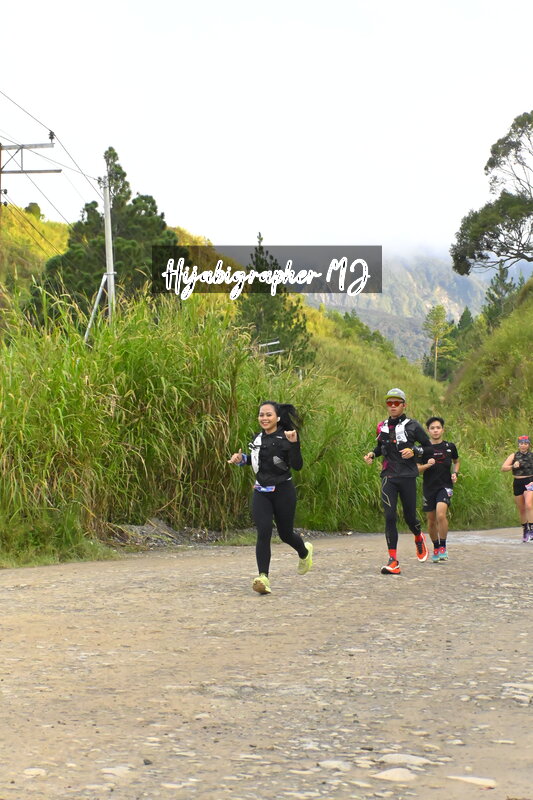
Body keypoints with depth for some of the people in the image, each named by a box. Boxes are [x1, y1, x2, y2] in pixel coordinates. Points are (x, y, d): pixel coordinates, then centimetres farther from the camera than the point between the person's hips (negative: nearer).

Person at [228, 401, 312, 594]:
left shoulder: (284, 438, -11)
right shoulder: (260, 437, 7)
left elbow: (297, 465, -21)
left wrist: (294, 444, -33)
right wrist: (242, 459, 10)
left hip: (283, 491, -4)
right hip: (261, 493, 4)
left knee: (285, 534, 12)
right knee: (263, 533, -13)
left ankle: (305, 552, 46)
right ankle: (263, 578, -18)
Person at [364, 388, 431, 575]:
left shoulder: (412, 426, -1)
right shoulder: (382, 427, 10)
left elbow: (429, 447, 4)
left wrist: (414, 451, -13)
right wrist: (372, 454, 7)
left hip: (407, 476, -2)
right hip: (388, 477, 2)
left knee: (410, 516, 6)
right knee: (389, 516, -11)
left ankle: (419, 539, 43)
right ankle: (393, 560, -10)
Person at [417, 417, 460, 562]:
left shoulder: (450, 446, 4)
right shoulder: (424, 448, 0)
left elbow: (456, 461, 22)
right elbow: (417, 469, 2)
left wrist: (455, 473, 4)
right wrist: (427, 465, -17)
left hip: (445, 486, -1)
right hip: (429, 487, 1)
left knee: (441, 514, -23)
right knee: (431, 520, 8)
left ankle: (443, 547, -11)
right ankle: (436, 548, 27)